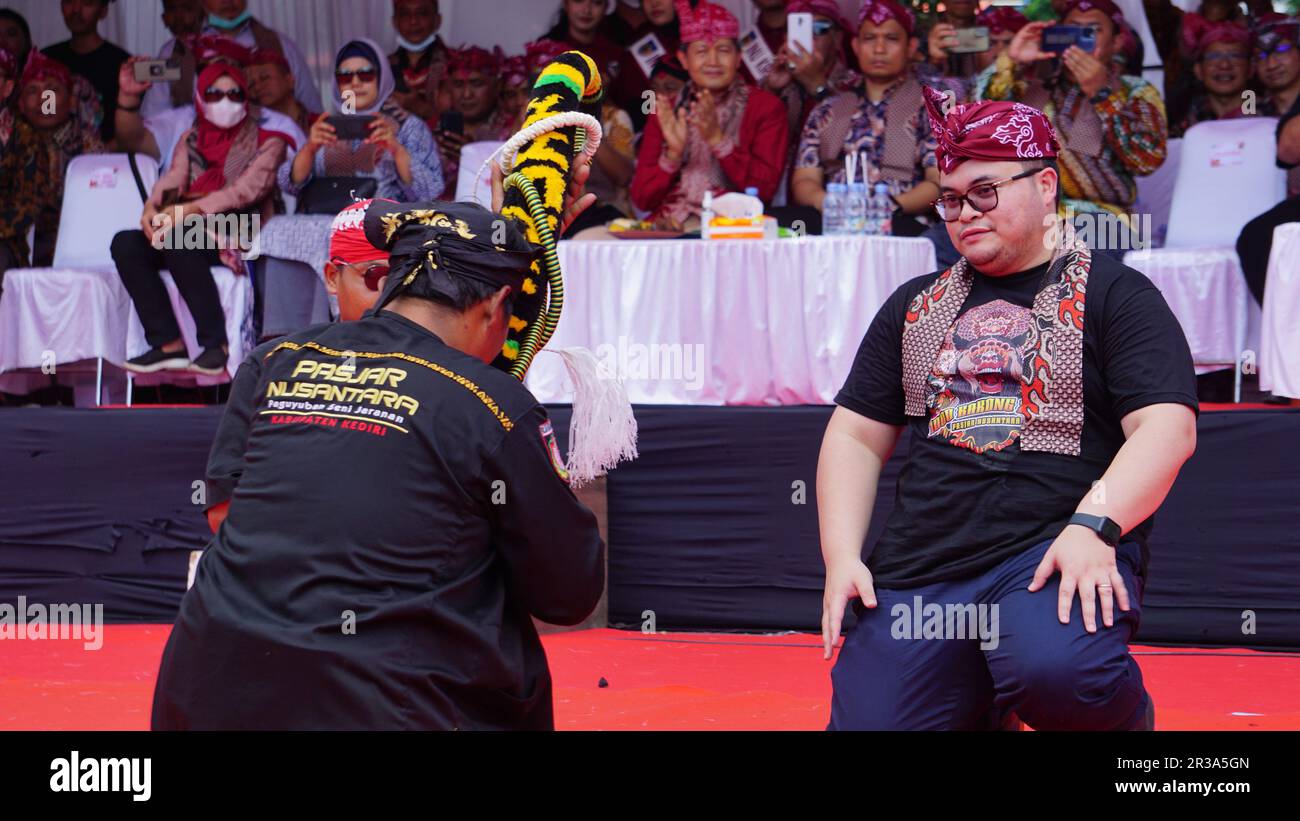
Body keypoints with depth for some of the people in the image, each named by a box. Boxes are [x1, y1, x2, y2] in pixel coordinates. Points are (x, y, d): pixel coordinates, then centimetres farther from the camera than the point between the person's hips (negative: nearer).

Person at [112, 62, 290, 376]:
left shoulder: (267, 142, 5)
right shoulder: (191, 141, 21)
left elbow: (248, 190, -11)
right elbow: (173, 179, 5)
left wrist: (189, 210, -23)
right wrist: (153, 206, -20)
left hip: (240, 236, -6)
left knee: (178, 242, -35)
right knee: (125, 244, -19)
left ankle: (216, 344, -32)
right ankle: (168, 344, -25)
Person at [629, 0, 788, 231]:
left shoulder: (766, 107, 8)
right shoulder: (665, 113, 16)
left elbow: (764, 188, -4)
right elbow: (642, 199, 9)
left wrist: (717, 139, -13)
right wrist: (673, 153, -7)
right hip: (666, 227, 3)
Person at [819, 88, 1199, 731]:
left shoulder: (1114, 295, 4)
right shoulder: (915, 306, 19)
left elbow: (1168, 428, -7)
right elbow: (857, 436, 18)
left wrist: (1093, 527, -23)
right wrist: (841, 558, 4)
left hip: (1061, 556, -5)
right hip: (919, 568, 5)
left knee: (1055, 671, -36)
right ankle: (985, 707, 23)